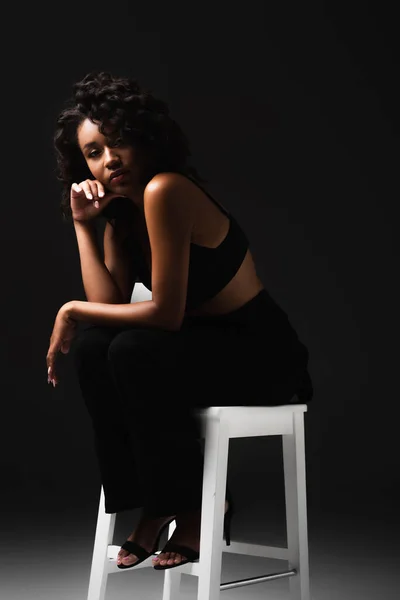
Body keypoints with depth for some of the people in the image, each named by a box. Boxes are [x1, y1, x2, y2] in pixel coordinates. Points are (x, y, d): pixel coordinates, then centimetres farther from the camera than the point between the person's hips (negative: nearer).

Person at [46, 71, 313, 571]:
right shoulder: (119, 214, 5)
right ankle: (148, 503, 0)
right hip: (208, 344, 8)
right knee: (92, 344, -11)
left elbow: (165, 313, -25)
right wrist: (82, 225, -6)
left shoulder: (164, 191, -22)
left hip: (265, 354, -8)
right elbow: (109, 304, -7)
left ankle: (194, 505, -6)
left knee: (135, 352, -28)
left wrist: (72, 310, -13)